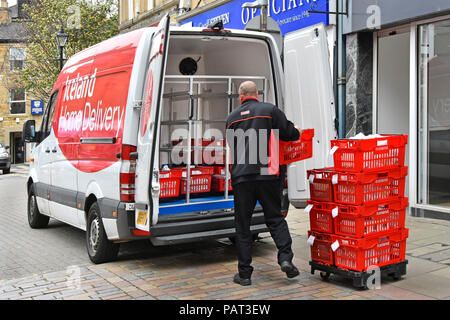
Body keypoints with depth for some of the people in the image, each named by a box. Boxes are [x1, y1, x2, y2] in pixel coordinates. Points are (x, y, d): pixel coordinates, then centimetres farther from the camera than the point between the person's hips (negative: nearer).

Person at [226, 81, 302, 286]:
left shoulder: (232, 117, 14)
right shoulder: (270, 110, 5)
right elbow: (289, 133, 7)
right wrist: (298, 132, 30)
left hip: (241, 177, 1)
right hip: (266, 174, -1)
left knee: (242, 225, 6)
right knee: (275, 217, 11)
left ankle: (244, 274, 8)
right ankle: (285, 258, -6)